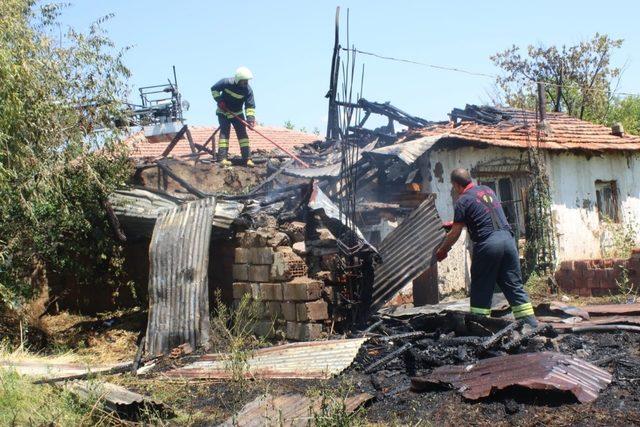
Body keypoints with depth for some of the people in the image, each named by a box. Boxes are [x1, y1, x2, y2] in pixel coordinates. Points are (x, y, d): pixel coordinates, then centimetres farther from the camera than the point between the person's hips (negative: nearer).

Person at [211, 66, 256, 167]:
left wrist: (250, 118, -32)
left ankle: (247, 158, -3)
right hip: (223, 112, -3)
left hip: (237, 113, 3)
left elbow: (250, 106, -18)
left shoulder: (248, 90, -18)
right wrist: (219, 100, -18)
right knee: (224, 133, -11)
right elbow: (214, 89, -8)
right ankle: (222, 158, -15)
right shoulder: (226, 83, -22)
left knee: (242, 133, -3)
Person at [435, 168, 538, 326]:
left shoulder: (463, 200, -1)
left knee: (481, 289, 4)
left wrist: (441, 251, 16)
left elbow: (455, 233, 1)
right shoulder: (487, 190, 20)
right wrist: (457, 223, 45)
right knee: (515, 286, 9)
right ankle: (531, 325, 5)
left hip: (487, 243, -6)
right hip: (508, 238, 6)